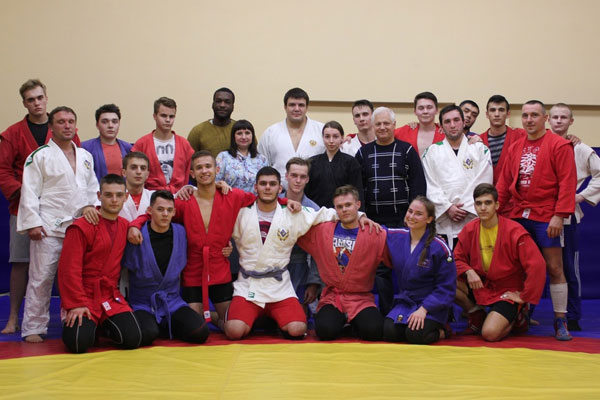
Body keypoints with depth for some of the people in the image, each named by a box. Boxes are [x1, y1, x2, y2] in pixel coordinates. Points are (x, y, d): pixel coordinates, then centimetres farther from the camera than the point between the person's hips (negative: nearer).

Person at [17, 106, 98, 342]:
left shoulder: (85, 156, 14)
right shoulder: (40, 156, -3)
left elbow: (92, 188, 18)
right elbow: (30, 192, -8)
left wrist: (90, 205, 0)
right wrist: (32, 223, -14)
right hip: (49, 227, -5)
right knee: (41, 278, -4)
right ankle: (33, 329, 4)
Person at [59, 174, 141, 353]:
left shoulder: (124, 226, 8)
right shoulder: (81, 227, -10)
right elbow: (69, 269, -13)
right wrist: (77, 304, -18)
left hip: (111, 298, 5)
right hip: (82, 299, -5)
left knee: (133, 339, -15)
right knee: (79, 343, -25)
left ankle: (104, 325, 17)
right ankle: (78, 324, 11)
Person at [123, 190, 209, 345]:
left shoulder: (180, 232, 3)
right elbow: (124, 265, 0)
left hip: (172, 302, 4)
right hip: (143, 304, -4)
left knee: (200, 332, -19)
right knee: (147, 335, -34)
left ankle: (165, 326, 10)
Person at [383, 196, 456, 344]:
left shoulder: (439, 247, -12)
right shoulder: (395, 237, 0)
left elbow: (446, 287, -9)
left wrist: (424, 309, -18)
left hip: (432, 306, -4)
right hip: (404, 302, 4)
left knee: (416, 335, -28)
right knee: (389, 332, -22)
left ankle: (441, 330, 4)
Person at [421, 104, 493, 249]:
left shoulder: (480, 149, 10)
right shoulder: (432, 151, 12)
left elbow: (483, 184, 1)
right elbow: (430, 186, 3)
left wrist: (466, 208, -8)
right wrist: (447, 207, -8)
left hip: (472, 220, 0)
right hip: (442, 223, 1)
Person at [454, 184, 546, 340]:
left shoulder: (514, 231, -18)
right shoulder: (469, 229, -3)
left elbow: (537, 265, -22)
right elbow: (457, 258, 6)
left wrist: (524, 297, -17)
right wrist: (468, 272, -16)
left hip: (508, 292, -5)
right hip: (480, 286, 5)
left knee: (490, 333, -27)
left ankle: (516, 316, 9)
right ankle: (476, 315, 5)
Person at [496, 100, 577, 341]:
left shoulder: (559, 145, -4)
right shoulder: (515, 148, 12)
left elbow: (567, 182, -10)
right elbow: (504, 183, 13)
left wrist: (559, 215, -16)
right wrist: (494, 210, 6)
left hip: (546, 217, -5)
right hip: (517, 216, 5)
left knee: (554, 268, -1)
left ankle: (560, 321, 8)